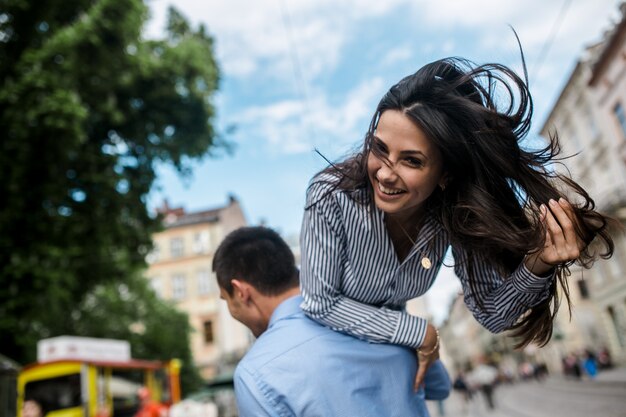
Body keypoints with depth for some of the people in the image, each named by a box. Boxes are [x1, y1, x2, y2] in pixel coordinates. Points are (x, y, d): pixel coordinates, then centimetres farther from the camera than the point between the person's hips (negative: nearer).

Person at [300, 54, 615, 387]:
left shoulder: (456, 210, -26)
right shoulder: (332, 195, -36)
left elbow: (490, 315, -19)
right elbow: (321, 304, -27)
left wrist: (537, 266, -37)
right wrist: (419, 332, -25)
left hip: (389, 346, 3)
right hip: (324, 340, -2)